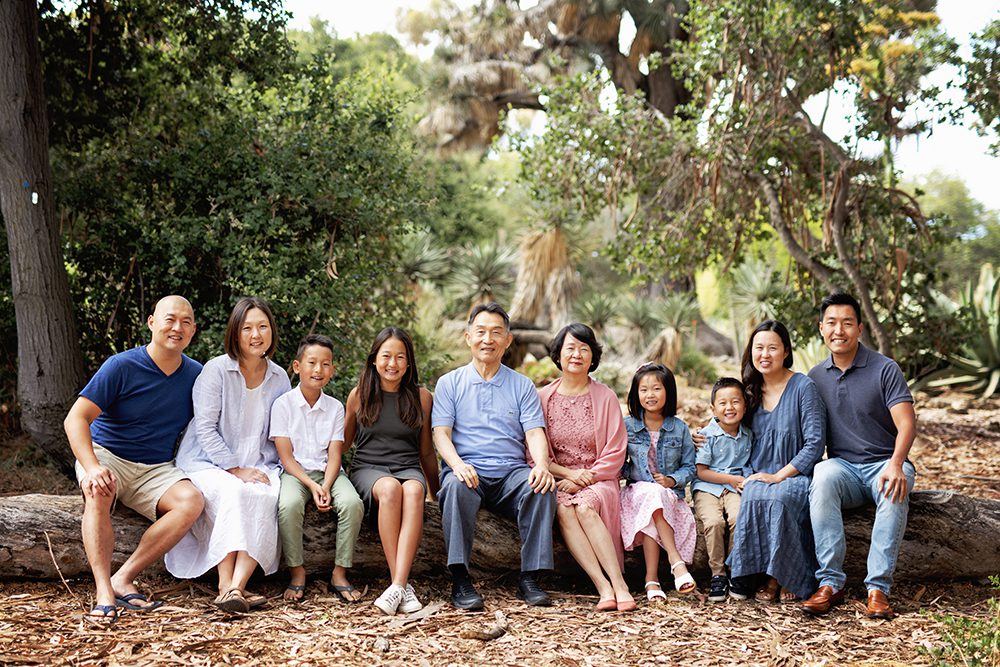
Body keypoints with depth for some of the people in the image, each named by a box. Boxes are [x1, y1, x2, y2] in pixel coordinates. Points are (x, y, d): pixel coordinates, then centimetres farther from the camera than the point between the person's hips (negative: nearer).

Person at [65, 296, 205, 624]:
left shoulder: (196, 375, 4)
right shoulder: (121, 366, -9)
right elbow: (75, 419, -15)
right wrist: (92, 467, -33)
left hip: (155, 470, 3)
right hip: (106, 455, -3)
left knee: (192, 501, -27)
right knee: (98, 493, -37)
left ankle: (123, 579, -26)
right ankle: (103, 593, -40)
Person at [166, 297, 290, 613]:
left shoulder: (279, 378, 10)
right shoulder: (216, 370, -4)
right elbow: (205, 429, -9)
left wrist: (265, 467, -4)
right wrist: (236, 469, -16)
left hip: (256, 466, 3)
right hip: (208, 463, -3)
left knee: (267, 496, -30)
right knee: (233, 492, -35)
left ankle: (238, 586, -38)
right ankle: (225, 587, -36)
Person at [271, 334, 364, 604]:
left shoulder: (335, 407, 9)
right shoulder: (283, 404, 0)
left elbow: (335, 454, 1)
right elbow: (286, 456, -6)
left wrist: (325, 487, -19)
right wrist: (311, 485, -19)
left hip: (327, 471, 2)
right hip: (295, 471, -2)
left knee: (352, 503, -29)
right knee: (288, 504, -35)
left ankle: (339, 573, -14)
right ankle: (296, 572, -15)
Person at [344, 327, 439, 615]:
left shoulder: (421, 397, 11)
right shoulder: (359, 395, 9)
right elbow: (344, 442, 18)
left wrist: (436, 493, 23)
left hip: (408, 469, 1)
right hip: (367, 468, -1)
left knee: (414, 490, -37)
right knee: (390, 487, -38)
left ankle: (397, 585, -47)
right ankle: (403, 584, -38)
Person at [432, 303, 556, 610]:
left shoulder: (522, 386, 16)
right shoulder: (450, 383, 13)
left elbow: (535, 432, 4)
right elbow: (441, 432, 2)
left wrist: (541, 465, -19)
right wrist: (457, 464, -20)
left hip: (511, 472, 1)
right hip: (467, 470, -1)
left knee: (542, 487, -31)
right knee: (457, 485, -36)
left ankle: (529, 578, -24)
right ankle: (460, 581, -33)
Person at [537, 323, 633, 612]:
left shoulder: (605, 397, 5)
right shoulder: (543, 397, 8)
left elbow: (615, 453, 1)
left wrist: (584, 479, -11)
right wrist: (569, 473, -10)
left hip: (598, 479, -1)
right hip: (558, 480, 1)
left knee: (585, 506, -34)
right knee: (563, 509, -32)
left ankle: (617, 581, -35)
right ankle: (604, 587, -37)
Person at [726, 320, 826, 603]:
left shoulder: (803, 387, -5)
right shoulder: (751, 391, 12)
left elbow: (815, 443, -10)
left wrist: (778, 476, -16)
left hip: (796, 476, -4)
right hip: (759, 477, 4)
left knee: (778, 499, -36)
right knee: (752, 499, -32)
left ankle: (778, 578, -19)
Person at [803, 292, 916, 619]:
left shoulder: (885, 369, -3)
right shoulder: (815, 377, 10)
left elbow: (907, 424, -12)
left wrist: (895, 464, -31)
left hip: (884, 463, -2)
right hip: (843, 466, 2)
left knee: (895, 491, -38)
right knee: (823, 478, -34)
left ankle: (878, 588, -33)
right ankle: (830, 583, -33)